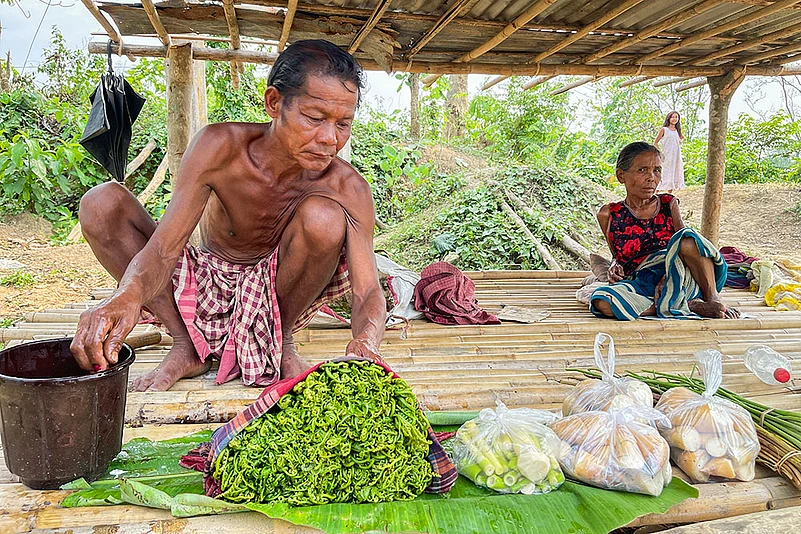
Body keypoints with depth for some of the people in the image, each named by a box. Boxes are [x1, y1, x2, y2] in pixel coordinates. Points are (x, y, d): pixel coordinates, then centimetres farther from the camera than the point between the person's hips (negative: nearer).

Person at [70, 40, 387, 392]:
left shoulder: (347, 188, -24)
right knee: (101, 204, -19)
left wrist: (365, 344, -54)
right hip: (206, 284, 1)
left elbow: (369, 292, -29)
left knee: (324, 216, -32)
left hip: (277, 294, -1)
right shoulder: (221, 146, -24)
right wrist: (127, 296, -52)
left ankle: (279, 341, -10)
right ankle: (188, 345, -13)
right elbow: (163, 248, -28)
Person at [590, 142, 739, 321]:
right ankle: (686, 306, -28)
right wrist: (615, 266, -1)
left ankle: (713, 298, -17)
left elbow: (684, 245, 4)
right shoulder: (609, 215, 10)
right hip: (644, 284, 0)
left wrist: (667, 277, -15)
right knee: (602, 302, -34)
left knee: (687, 237, -32)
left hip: (681, 280, 0)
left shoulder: (669, 204, 13)